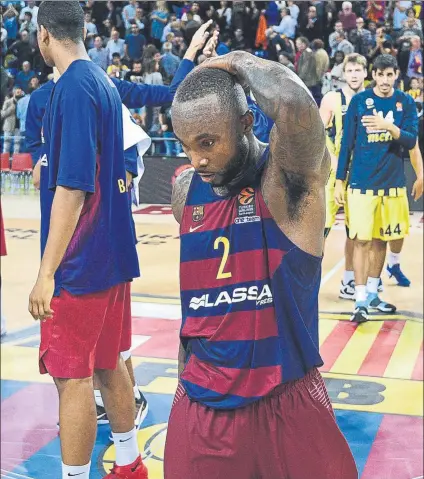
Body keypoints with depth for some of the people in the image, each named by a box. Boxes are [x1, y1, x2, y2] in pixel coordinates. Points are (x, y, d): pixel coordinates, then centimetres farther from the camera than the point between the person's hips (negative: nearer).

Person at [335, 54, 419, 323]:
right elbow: (347, 144, 1)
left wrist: (388, 127, -25)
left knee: (381, 239, 11)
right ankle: (360, 301, -2)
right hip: (361, 182, -3)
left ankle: (372, 293, 25)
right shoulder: (359, 101, -2)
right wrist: (339, 181, -1)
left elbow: (411, 141, -7)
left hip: (392, 183, 3)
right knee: (362, 240, -5)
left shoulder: (406, 103, 3)